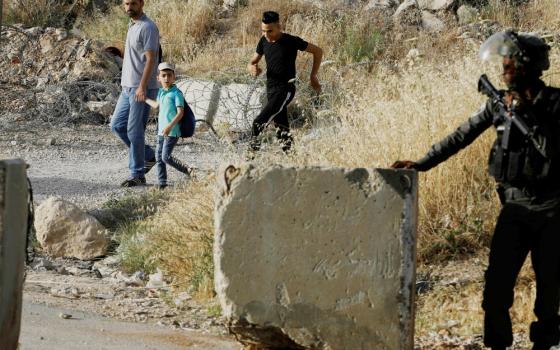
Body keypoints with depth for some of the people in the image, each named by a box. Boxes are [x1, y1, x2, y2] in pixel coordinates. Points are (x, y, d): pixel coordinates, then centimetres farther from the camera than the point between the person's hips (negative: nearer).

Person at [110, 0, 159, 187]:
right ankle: (148, 156, 20)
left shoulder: (148, 27, -13)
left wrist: (142, 87, -25)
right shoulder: (132, 26, 16)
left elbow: (150, 59, -19)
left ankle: (137, 175, -1)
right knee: (117, 125, 10)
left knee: (134, 131, -7)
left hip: (141, 89, -10)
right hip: (128, 87, 10)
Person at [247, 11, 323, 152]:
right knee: (282, 130, 10)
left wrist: (313, 76, 1)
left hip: (285, 89, -7)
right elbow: (252, 63, 13)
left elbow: (318, 51, -2)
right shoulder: (264, 41, 4)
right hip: (271, 89, 7)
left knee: (259, 123, -21)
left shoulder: (291, 41, -12)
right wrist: (253, 69, -12)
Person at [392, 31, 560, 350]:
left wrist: (521, 114, -21)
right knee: (497, 282, -5)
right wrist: (422, 164, 3)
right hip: (515, 205, 3)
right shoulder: (500, 102, 4)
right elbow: (461, 137, 7)